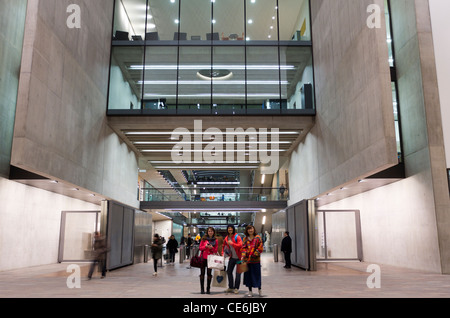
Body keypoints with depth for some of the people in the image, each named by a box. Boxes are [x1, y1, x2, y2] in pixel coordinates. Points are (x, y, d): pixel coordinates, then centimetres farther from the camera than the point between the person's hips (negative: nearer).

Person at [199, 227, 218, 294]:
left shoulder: (216, 240, 5)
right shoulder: (204, 239, 4)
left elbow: (216, 250, 5)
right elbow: (200, 247, 4)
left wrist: (212, 248, -15)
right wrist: (205, 246, -13)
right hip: (203, 258, 0)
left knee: (209, 273, 1)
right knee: (202, 273, 2)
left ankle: (208, 289, 9)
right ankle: (202, 289, 9)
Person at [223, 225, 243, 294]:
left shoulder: (237, 237, -11)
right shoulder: (226, 238, 6)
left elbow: (240, 245, -21)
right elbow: (224, 247, 18)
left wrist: (232, 243, -28)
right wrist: (223, 254, 8)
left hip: (238, 257, -6)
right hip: (232, 257, 6)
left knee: (238, 273, 2)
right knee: (229, 271, 7)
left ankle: (236, 288, 12)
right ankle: (230, 287, 21)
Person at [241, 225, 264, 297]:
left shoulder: (258, 238, 1)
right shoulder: (245, 239, 10)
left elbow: (260, 248, -4)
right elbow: (243, 247, 2)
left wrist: (254, 254, -12)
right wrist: (243, 256, -13)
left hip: (256, 259, -3)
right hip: (247, 259, 3)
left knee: (257, 274, 3)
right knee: (248, 275, 6)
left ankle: (259, 289, 22)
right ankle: (250, 291, 16)